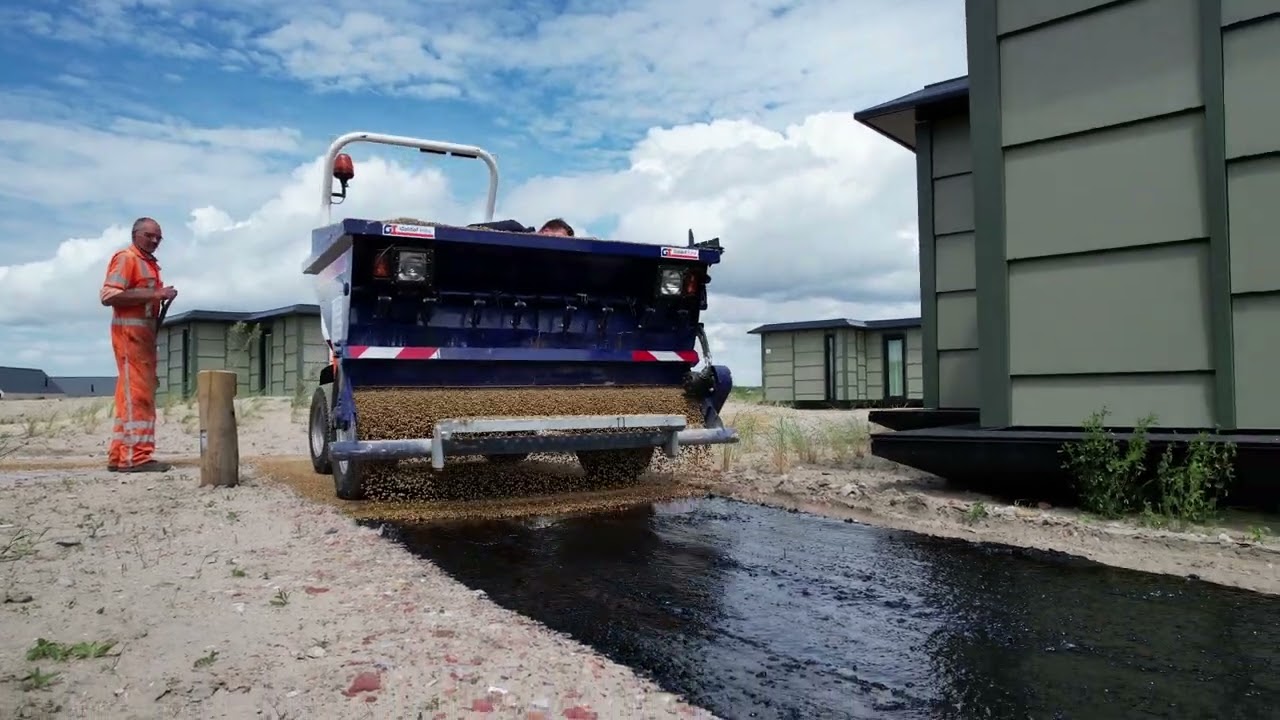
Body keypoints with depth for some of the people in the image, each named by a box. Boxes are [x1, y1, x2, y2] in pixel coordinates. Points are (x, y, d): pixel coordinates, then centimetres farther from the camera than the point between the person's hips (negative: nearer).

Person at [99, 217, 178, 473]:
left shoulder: (150, 263, 22)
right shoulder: (125, 258, -6)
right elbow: (108, 295, -19)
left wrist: (161, 296, 12)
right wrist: (152, 294, -21)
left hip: (145, 333, 10)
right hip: (129, 332, -10)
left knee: (134, 394, 9)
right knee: (137, 394, -12)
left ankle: (120, 456, 13)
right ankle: (136, 456, -13)